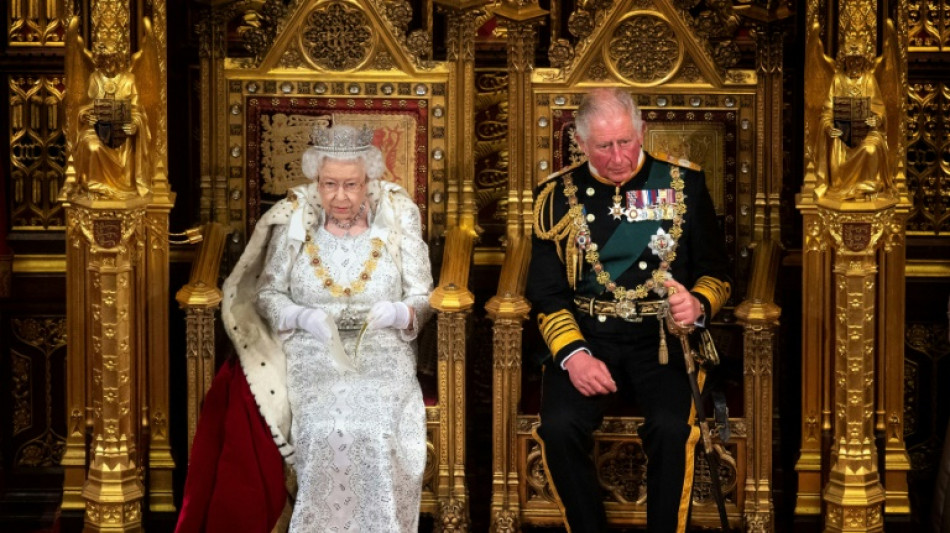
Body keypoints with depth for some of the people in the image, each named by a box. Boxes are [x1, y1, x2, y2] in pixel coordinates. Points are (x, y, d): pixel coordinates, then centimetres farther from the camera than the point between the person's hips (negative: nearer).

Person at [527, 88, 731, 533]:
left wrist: (698, 304, -14)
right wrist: (573, 354, -13)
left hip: (661, 334, -1)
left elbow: (715, 272, 10)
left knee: (671, 428, -30)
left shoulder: (683, 183, 6)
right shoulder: (557, 196, 7)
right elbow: (546, 292, 5)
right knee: (559, 427, -27)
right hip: (586, 334, 1)